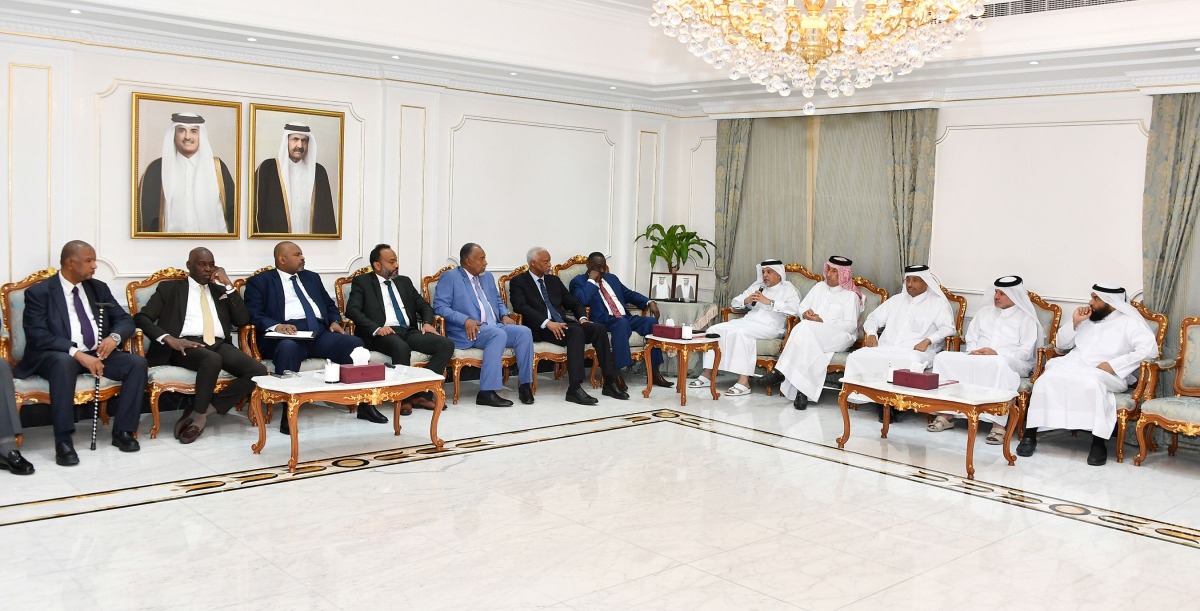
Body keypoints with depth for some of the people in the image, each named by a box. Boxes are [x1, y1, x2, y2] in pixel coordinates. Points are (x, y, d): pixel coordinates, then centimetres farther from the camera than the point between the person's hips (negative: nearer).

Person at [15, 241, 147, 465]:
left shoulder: (99, 288, 12)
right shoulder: (39, 292, -4)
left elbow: (125, 320, 10)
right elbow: (37, 335, -16)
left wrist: (114, 337, -15)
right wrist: (76, 352, -29)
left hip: (97, 353, 5)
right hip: (59, 355, -5)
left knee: (138, 363, -21)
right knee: (64, 362, -40)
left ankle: (122, 431, -12)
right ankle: (63, 441, -35)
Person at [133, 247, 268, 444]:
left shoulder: (220, 291, 25)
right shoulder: (170, 287, 14)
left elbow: (243, 320, 11)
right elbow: (141, 317, 4)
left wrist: (228, 285, 6)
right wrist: (169, 339, -14)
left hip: (219, 345, 5)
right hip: (187, 345, -4)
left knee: (259, 371, -24)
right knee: (212, 360, -40)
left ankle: (202, 410, -17)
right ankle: (199, 415, -19)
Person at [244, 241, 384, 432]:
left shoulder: (311, 277, 27)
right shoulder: (260, 281, 10)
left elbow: (330, 305, 28)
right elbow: (254, 314, -1)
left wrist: (335, 321, 5)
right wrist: (276, 326, -20)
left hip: (319, 333, 5)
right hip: (287, 335, -5)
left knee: (354, 343, -22)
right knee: (288, 348, -40)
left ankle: (364, 403, -17)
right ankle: (288, 413, -37)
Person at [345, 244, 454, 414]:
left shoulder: (404, 282, 24)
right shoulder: (362, 282, 9)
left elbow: (424, 305, 25)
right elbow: (352, 310, -5)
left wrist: (427, 322, 2)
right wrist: (376, 328, -20)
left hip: (409, 331, 6)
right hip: (382, 333, -5)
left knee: (447, 344, -19)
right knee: (402, 348, -40)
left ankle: (421, 394, -15)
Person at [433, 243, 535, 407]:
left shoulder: (488, 276, 23)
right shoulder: (450, 277, 1)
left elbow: (498, 302, 29)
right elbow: (439, 306, -9)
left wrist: (504, 315, 6)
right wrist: (466, 320, -21)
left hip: (495, 326, 7)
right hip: (469, 331, -7)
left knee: (524, 331, -19)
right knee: (499, 334, -35)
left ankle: (525, 384, -13)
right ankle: (487, 392, -36)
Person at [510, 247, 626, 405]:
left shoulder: (554, 280, 22)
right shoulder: (519, 282, 3)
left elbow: (573, 302, 22)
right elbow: (521, 307, -13)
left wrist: (582, 318, 0)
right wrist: (547, 323, -25)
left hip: (562, 323, 6)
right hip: (540, 328, -6)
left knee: (599, 328, -18)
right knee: (576, 332, -34)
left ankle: (609, 383, -17)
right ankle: (574, 389, -38)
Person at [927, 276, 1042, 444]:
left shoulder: (1026, 318, 10)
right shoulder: (984, 312, 27)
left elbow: (1026, 351, -2)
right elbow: (971, 338, 22)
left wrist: (997, 353, -16)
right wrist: (973, 351, -3)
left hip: (1011, 361, -5)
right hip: (976, 358, 5)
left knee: (999, 364, -43)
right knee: (943, 357, -21)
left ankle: (998, 425, -44)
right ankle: (946, 415, -24)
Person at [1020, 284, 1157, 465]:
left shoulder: (1129, 322, 6)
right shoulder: (1088, 318, 24)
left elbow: (1149, 349, -10)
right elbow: (1061, 344, 25)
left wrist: (1113, 365, -17)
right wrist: (1074, 322, 7)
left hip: (1103, 374, -5)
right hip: (1072, 366, 5)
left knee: (1092, 383, -40)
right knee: (1046, 379, -27)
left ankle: (1099, 443, -35)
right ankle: (1030, 435, -27)